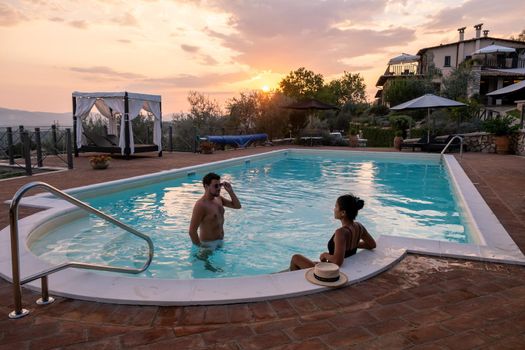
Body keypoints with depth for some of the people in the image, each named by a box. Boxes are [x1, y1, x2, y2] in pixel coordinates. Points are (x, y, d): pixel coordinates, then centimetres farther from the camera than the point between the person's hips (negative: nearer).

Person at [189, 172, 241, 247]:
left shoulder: (218, 198, 2)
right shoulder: (201, 205, -23)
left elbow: (237, 206, 9)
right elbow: (192, 231, -24)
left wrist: (230, 191, -3)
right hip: (209, 244, -7)